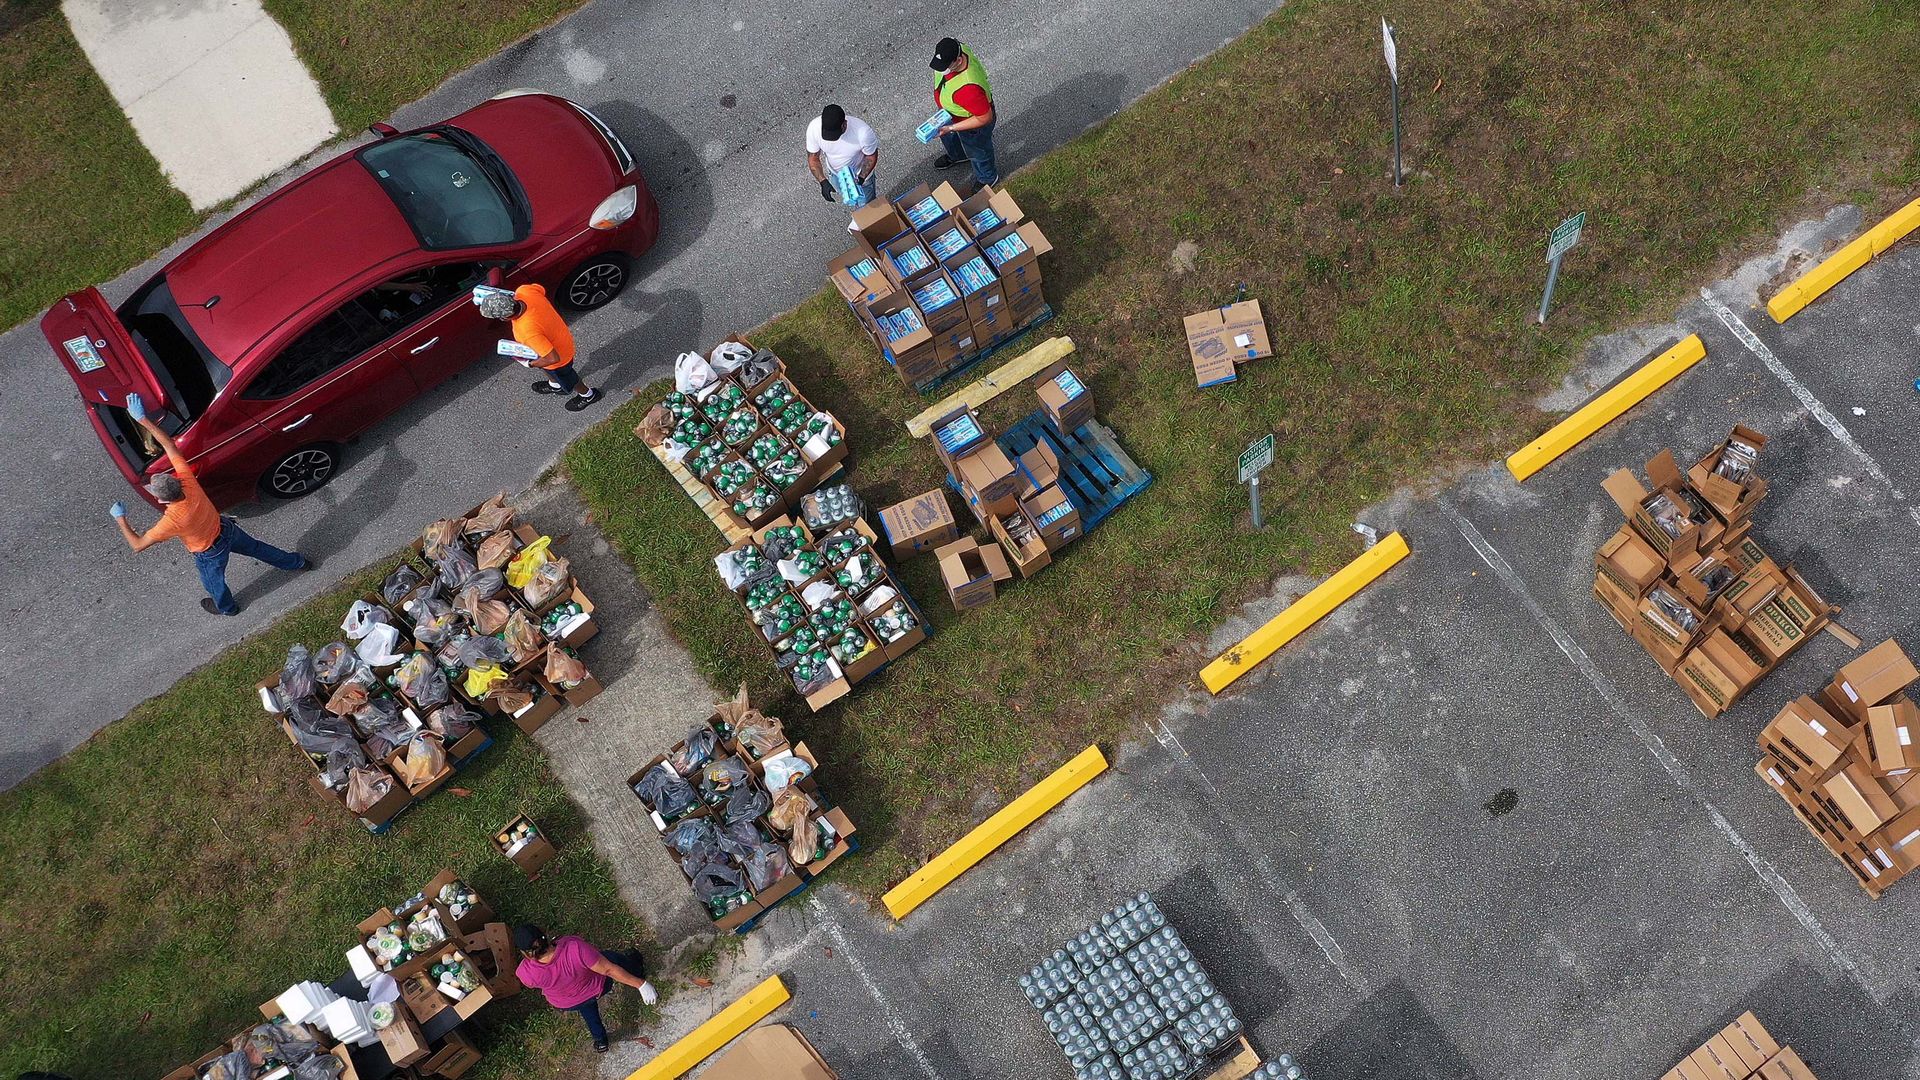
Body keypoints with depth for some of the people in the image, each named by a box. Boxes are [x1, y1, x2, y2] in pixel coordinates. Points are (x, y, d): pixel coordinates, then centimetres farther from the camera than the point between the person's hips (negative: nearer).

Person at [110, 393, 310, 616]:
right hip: (226, 528, 4)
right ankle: (298, 562, 53)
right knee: (255, 547, 31)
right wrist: (143, 419, -28)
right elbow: (168, 443, -25)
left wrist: (120, 519, -20)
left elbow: (138, 544, -32)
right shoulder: (186, 479, -31)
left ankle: (226, 607, 60)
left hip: (210, 553, -4)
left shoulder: (173, 521, -42)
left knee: (213, 581, 29)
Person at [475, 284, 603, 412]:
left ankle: (588, 395, 56)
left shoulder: (528, 331, -47)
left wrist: (530, 364, -21)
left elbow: (553, 358, -39)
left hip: (558, 355, -6)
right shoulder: (524, 291, -28)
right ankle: (555, 385, 67)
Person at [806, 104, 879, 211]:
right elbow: (813, 158, -19)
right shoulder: (814, 127, -35)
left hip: (861, 174, -2)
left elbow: (871, 157, -21)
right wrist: (823, 182, -32)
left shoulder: (863, 132, -42)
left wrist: (861, 179, -31)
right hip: (833, 173, 2)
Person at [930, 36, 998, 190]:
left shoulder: (968, 88, -50)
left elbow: (985, 118, -37)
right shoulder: (955, 51, -27)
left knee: (978, 153, 25)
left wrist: (952, 128, -33)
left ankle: (987, 179, 57)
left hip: (974, 123, -7)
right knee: (947, 136, 37)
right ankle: (957, 155, 71)